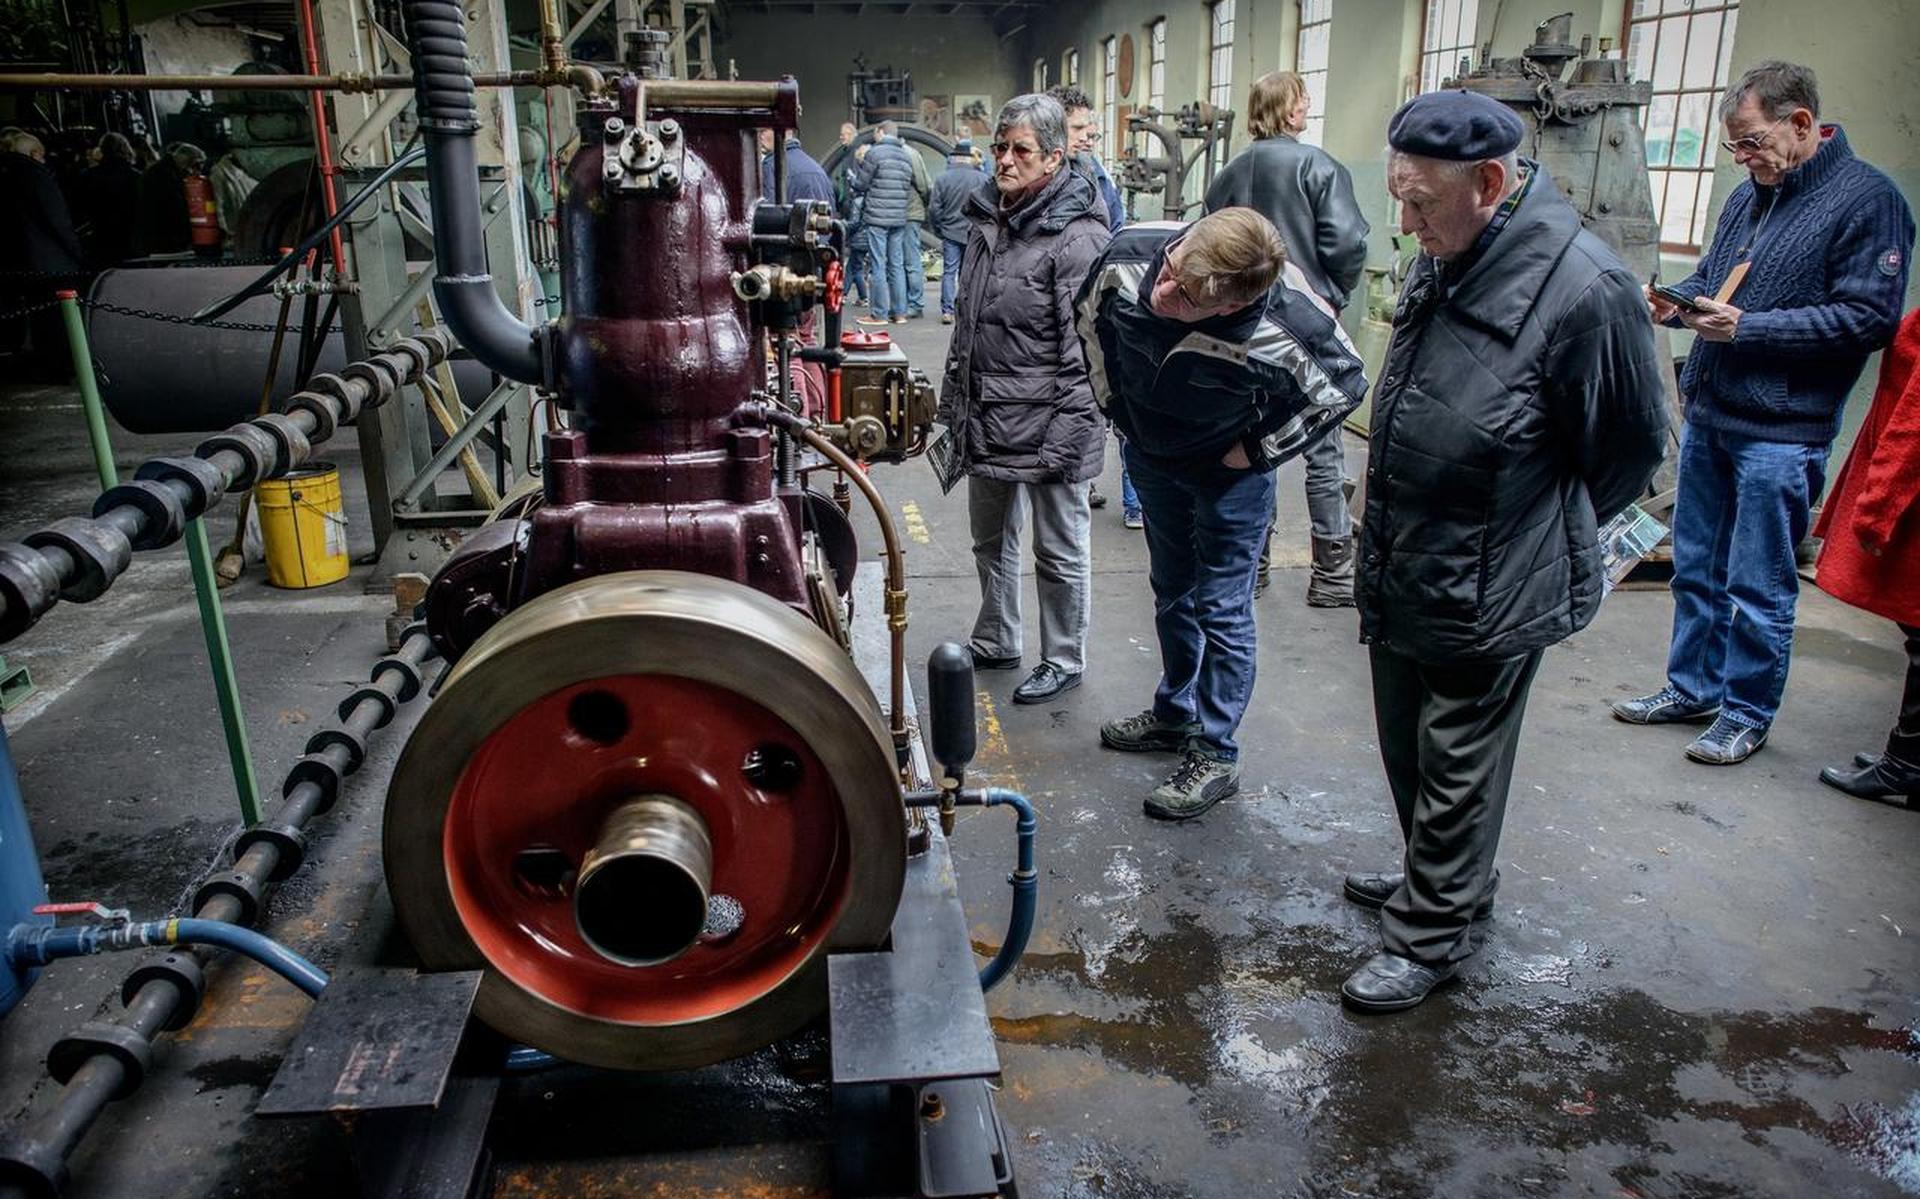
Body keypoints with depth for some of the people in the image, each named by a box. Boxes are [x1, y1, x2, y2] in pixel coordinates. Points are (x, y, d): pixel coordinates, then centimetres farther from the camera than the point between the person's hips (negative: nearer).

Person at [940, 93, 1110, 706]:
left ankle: (1064, 661, 25)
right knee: (992, 539, 21)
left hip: (1047, 426, -8)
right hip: (987, 423, 9)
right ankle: (996, 642, 40)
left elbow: (1083, 351, -20)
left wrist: (1065, 437, -22)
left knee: (1060, 550, 8)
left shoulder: (1077, 239, -16)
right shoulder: (988, 222, 10)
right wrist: (953, 408, 17)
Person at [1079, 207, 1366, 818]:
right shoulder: (1130, 255, -29)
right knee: (1172, 594, 20)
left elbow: (1343, 385, -16)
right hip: (1150, 454, 5)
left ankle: (1214, 753, 15)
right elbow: (1091, 315, -3)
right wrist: (1114, 403, 3)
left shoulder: (1282, 331, -38)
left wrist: (1256, 450, -15)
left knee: (1221, 608, 0)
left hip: (1227, 470, -5)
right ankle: (1175, 713, 40)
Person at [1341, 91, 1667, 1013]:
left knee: (1456, 773, 8)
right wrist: (1385, 490, 14)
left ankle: (1430, 936, 26)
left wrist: (1538, 539, 0)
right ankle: (1443, 881, 44)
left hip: (1486, 600, -8)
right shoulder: (1444, 261, 2)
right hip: (1401, 580, 8)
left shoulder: (1583, 289, -23)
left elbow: (1629, 452, -11)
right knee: (1408, 752, 22)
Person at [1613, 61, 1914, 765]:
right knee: (1696, 568, 16)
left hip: (1780, 434, -7)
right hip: (1707, 417, 7)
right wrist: (1680, 302, 1)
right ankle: (1692, 687, 30)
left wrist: (1746, 327, -19)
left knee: (1759, 587, 2)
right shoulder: (1750, 195, 11)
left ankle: (1747, 713, 17)